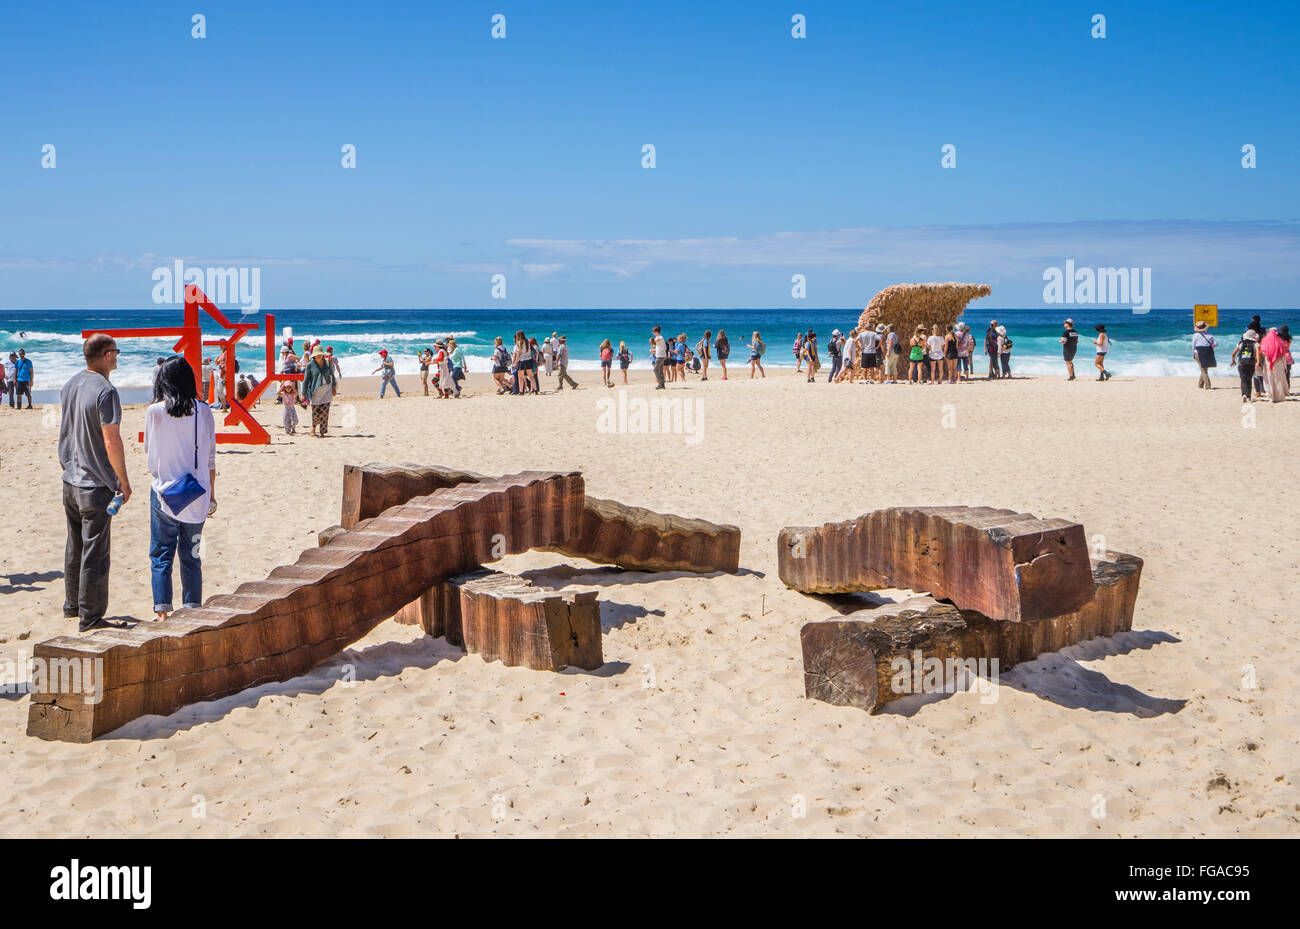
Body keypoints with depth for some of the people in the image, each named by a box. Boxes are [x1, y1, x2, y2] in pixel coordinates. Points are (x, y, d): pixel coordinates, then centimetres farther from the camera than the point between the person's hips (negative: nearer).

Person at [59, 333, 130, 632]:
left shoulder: (70, 385, 7)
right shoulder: (105, 392, -19)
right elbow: (112, 442, -20)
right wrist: (124, 481, -11)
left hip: (70, 481, 8)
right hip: (96, 484, -8)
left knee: (75, 547, 20)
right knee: (95, 553, -1)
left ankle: (72, 605, 32)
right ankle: (90, 617, 4)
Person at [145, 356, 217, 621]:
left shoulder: (155, 412, -8)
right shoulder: (203, 411, -2)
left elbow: (148, 448, 6)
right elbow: (210, 457, 2)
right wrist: (211, 495, 10)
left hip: (164, 495, -2)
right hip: (197, 497, 2)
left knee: (161, 555, 6)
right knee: (192, 556, 11)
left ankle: (162, 612, 2)